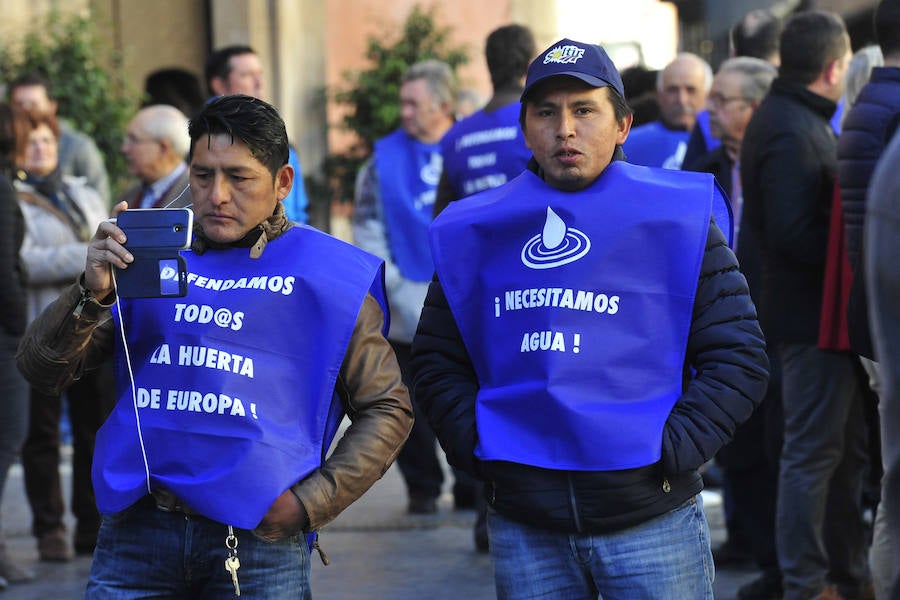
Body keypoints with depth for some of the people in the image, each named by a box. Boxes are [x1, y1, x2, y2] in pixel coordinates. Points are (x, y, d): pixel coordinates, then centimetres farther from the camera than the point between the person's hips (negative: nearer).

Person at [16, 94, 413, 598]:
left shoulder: (329, 273, 6)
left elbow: (387, 408, 7)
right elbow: (42, 369, 6)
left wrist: (310, 503, -4)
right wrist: (93, 294, -13)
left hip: (259, 540, -2)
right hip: (137, 532, 2)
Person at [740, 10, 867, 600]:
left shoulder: (789, 120, 13)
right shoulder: (792, 132, -19)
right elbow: (794, 234, -26)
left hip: (817, 311, 10)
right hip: (814, 313, -10)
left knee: (847, 447, 16)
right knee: (813, 451, -2)